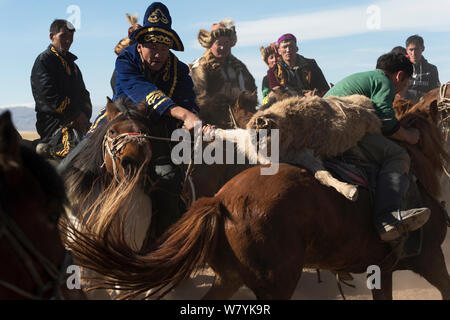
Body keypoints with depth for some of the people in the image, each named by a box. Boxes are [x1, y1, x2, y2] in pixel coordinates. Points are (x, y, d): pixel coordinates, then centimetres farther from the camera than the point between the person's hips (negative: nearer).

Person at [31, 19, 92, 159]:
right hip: (53, 122, -9)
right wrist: (77, 114, -13)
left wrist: (85, 114, 1)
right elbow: (50, 96, -13)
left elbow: (83, 93, 23)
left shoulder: (71, 63, 26)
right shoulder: (44, 61, -1)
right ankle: (50, 148, -8)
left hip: (76, 121, 9)